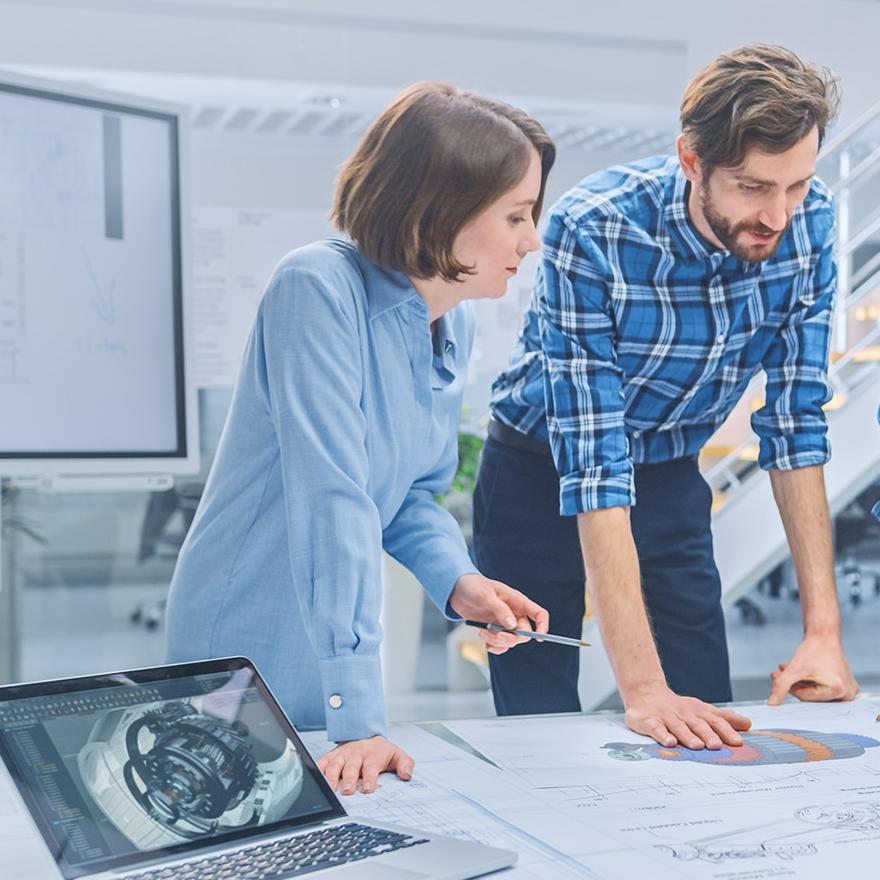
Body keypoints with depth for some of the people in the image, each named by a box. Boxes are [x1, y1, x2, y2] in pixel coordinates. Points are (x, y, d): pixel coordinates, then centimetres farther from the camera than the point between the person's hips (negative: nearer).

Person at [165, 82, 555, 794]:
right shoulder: (320, 288, -24)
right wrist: (359, 717, -33)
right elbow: (332, 497, -31)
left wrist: (457, 581, -9)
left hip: (341, 655, 7)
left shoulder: (456, 322, 1)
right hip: (247, 651, -7)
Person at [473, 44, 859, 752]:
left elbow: (795, 422, -11)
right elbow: (591, 462, -34)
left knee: (708, 721, 2)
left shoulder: (811, 223, -18)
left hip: (670, 475, 4)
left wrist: (824, 627, -17)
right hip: (541, 474, -3)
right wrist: (642, 686, -39)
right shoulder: (593, 230, -31)